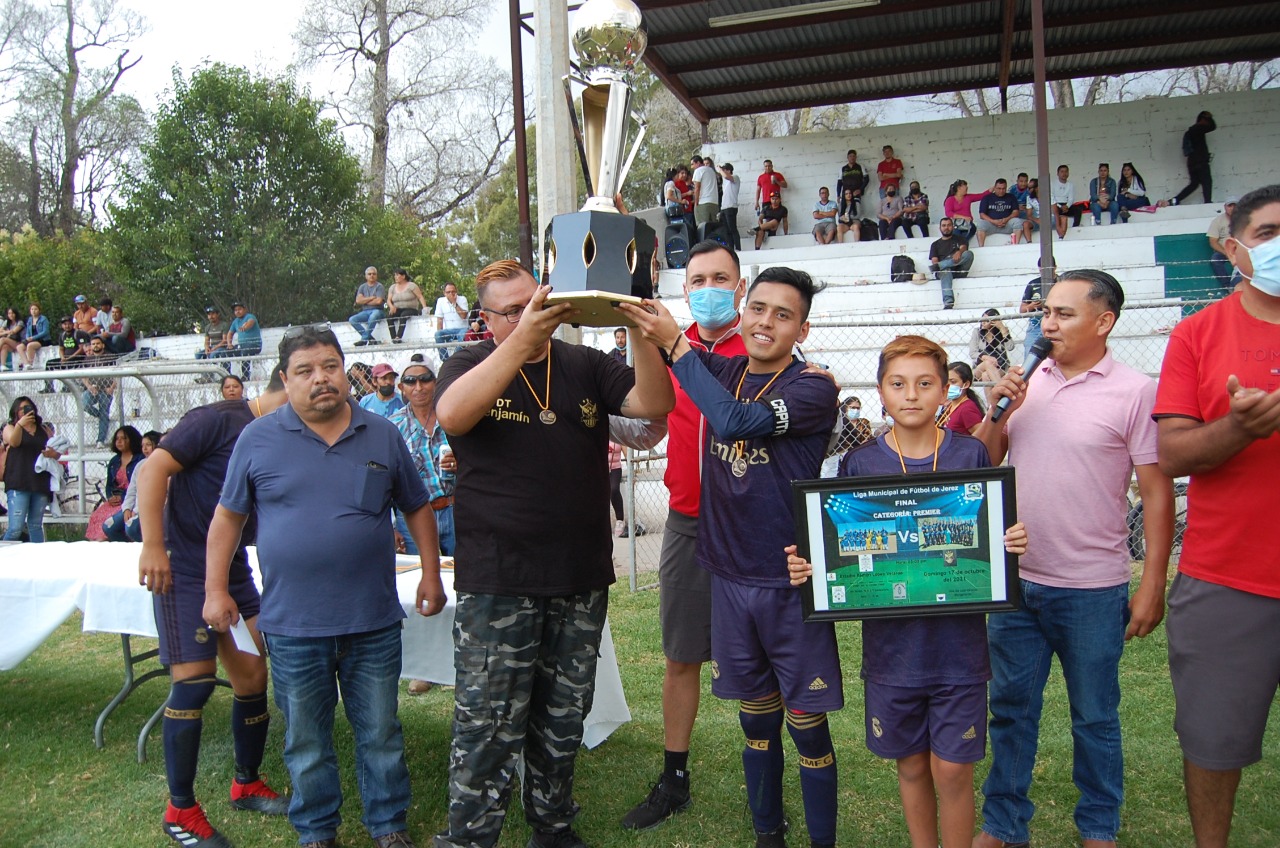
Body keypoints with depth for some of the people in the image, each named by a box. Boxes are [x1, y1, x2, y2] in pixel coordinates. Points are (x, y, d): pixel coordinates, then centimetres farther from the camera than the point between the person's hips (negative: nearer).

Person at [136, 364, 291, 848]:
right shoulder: (219, 420, -13)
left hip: (235, 570, 7)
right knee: (194, 680, -8)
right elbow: (152, 471, -18)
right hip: (185, 570, -7)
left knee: (253, 677, 8)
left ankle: (247, 784, 26)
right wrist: (152, 546, -23)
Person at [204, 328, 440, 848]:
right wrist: (216, 590, 3)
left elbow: (416, 508, 11)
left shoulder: (383, 436, 4)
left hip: (374, 622, 1)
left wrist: (431, 572, 6)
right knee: (306, 742, 14)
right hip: (292, 625, 0)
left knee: (380, 734, 12)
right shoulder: (258, 439, 0)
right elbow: (227, 517, 7)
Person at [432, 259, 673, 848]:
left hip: (582, 579, 4)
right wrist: (522, 341, -29)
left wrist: (642, 334, -20)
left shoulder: (584, 365, 10)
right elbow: (452, 416, -22)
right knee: (488, 728, 0)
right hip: (497, 583, -3)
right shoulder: (471, 366, 1)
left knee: (563, 721, 17)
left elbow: (653, 404, -2)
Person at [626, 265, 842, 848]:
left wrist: (674, 343, -23)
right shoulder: (724, 370, 5)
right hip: (731, 576, 4)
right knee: (755, 714, 17)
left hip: (792, 582, -4)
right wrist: (645, 322, -22)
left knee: (806, 723, 5)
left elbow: (736, 421, -26)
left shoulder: (814, 387, -11)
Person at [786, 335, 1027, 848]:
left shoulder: (970, 456, -3)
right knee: (910, 765, 15)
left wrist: (1013, 545, -17)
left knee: (952, 769, 6)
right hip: (891, 645, 1)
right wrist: (808, 568, -15)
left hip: (958, 640, -1)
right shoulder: (859, 464, -2)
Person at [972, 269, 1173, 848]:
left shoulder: (1134, 392, -8)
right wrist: (997, 411, -7)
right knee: (1011, 708, 15)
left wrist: (1152, 584, -10)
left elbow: (1157, 493, -8)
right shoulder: (1026, 381, 5)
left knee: (1094, 717, 13)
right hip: (1015, 581, 4)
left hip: (1092, 591, -4)